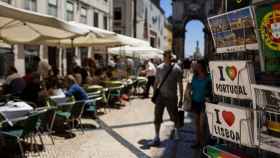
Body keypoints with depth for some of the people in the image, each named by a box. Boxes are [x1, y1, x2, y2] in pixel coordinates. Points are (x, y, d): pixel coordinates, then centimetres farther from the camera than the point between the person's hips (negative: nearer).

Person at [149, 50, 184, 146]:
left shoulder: (177, 69, -5)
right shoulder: (159, 68, 3)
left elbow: (180, 84, -1)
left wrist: (181, 98, 0)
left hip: (171, 97, -2)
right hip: (160, 96, 2)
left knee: (175, 117, 13)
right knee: (157, 117, 2)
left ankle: (176, 131, 41)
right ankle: (157, 138, 13)